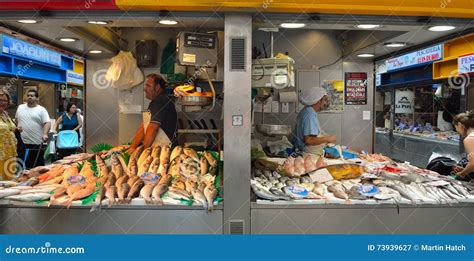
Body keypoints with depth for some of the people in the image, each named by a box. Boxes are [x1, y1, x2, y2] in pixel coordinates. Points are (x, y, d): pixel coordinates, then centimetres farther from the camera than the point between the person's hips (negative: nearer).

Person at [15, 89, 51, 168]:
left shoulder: (41, 110, -3)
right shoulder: (20, 107, 11)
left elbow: (47, 123, -12)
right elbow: (16, 120, 24)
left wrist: (45, 134, -26)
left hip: (37, 143, -4)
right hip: (22, 142, 4)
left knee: (38, 165, 5)